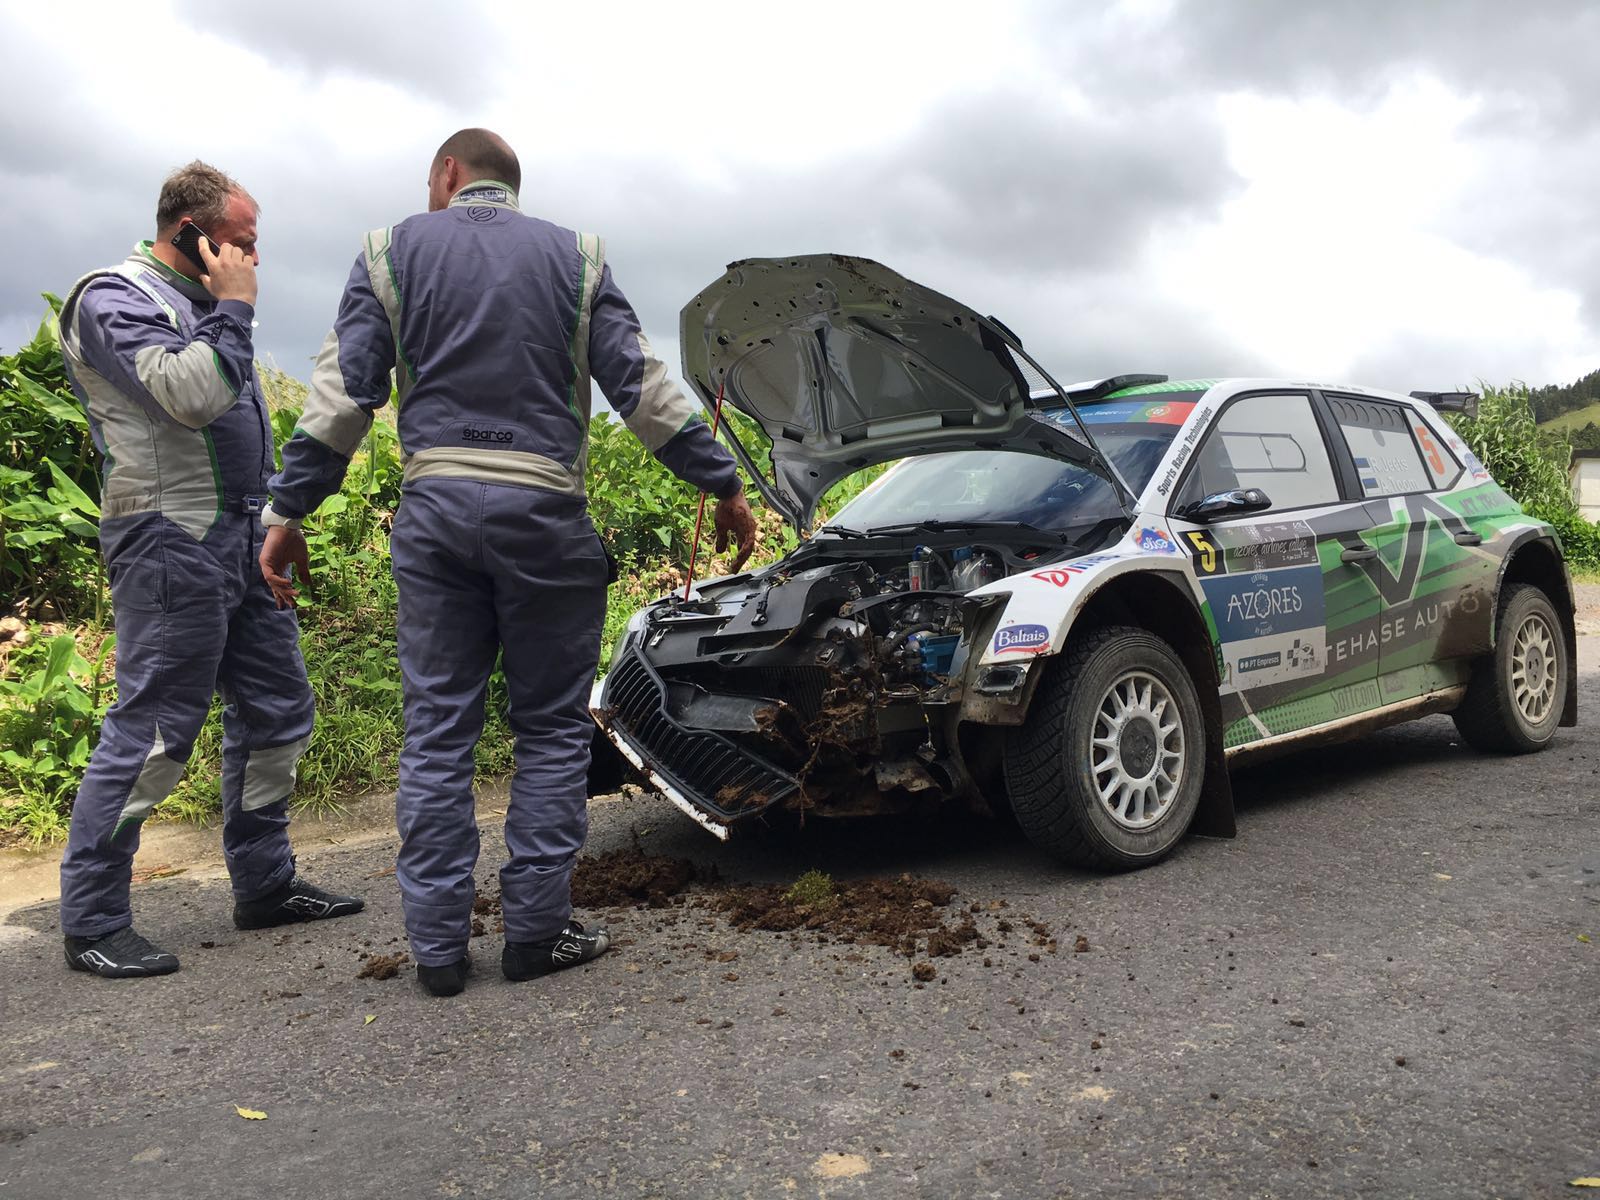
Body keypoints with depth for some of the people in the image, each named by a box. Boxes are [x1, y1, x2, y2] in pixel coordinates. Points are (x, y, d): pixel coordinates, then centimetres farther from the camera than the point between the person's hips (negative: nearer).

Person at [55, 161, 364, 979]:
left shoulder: (200, 305, 20)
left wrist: (274, 525, 18)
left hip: (242, 543, 9)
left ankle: (265, 884, 24)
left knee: (276, 714, 12)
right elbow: (191, 395, -24)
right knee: (152, 733, -7)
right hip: (172, 544, -9)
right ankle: (91, 925, 5)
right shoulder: (115, 300, -7)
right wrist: (234, 309, -11)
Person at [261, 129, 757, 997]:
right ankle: (536, 931, 10)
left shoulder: (391, 252, 10)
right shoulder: (575, 258, 9)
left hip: (434, 510, 1)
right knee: (552, 728, 8)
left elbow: (343, 392, 2)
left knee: (436, 729, 7)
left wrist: (287, 511, 5)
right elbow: (641, 385, 2)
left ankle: (437, 944, 10)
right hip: (543, 513, -1)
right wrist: (724, 484, 7)